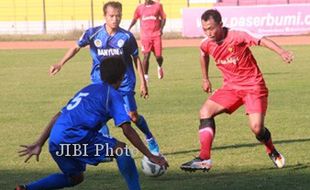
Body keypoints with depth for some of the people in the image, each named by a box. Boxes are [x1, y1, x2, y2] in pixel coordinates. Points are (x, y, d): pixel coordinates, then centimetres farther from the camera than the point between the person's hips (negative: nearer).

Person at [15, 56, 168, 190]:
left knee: (75, 177, 26)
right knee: (121, 149, 1)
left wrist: (39, 144, 29)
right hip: (75, 137, -8)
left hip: (55, 142, 8)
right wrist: (150, 156, -4)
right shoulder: (113, 95, 6)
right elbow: (127, 130, -5)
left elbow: (58, 116, 26)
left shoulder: (89, 89, 28)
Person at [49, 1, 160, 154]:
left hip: (124, 82, -1)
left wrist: (143, 82, 2)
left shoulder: (127, 37, -8)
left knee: (133, 116, -1)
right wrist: (60, 64, -3)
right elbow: (76, 47, 5)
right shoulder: (93, 33, -8)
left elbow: (136, 59, 2)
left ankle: (151, 141, 22)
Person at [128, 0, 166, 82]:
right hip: (145, 36, 0)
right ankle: (145, 76, 4)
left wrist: (161, 28, -7)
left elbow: (163, 18, 8)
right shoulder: (140, 8, 6)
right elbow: (134, 19, 12)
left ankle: (159, 67, 32)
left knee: (158, 56, -2)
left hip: (156, 35, 0)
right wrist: (129, 29, -3)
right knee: (146, 56, -7)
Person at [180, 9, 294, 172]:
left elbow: (262, 40, -32)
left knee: (256, 128, -16)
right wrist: (205, 79, 28)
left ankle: (273, 153, 18)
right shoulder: (207, 44, -3)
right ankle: (204, 159, -12)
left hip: (253, 86, -6)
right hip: (231, 87, 6)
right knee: (206, 111, -12)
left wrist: (281, 52, -48)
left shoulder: (237, 36, -21)